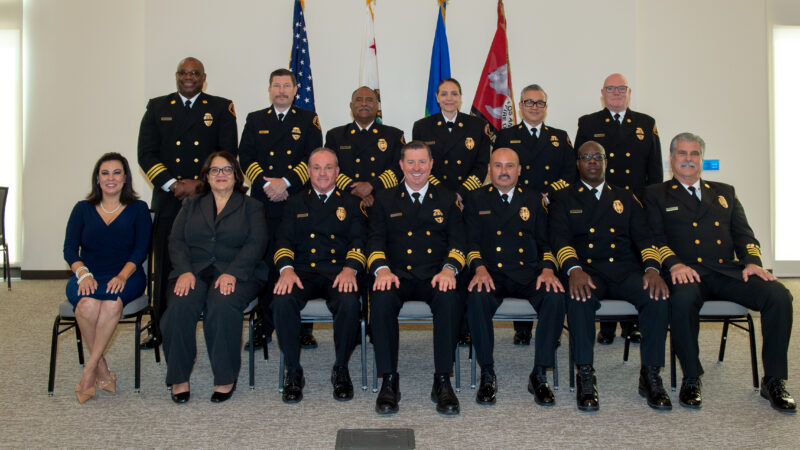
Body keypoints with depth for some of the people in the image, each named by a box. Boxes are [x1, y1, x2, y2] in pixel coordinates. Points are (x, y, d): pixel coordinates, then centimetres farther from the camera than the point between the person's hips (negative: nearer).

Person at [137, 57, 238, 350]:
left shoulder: (221, 108, 9)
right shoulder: (157, 108, 13)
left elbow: (228, 154, 1)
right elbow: (146, 153, 6)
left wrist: (198, 184, -9)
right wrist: (172, 184, -8)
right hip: (168, 201, 2)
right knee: (165, 267, 3)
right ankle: (159, 329, 15)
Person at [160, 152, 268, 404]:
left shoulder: (251, 206, 14)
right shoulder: (191, 205, 23)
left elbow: (256, 244, 0)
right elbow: (176, 241, 11)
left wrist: (232, 273, -16)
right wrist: (185, 271, -9)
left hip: (236, 273, -2)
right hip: (194, 271, 2)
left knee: (222, 305, -34)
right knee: (180, 306, -29)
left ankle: (225, 378, -21)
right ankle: (179, 378, -15)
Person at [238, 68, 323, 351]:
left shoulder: (308, 120, 11)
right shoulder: (255, 120, 17)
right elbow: (245, 157, 6)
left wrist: (285, 182, -11)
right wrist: (266, 183, -9)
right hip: (263, 203, 2)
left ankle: (303, 328, 7)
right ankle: (264, 327, 12)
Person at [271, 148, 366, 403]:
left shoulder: (351, 204, 18)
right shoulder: (296, 204, 21)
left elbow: (358, 240, 6)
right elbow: (284, 240, 10)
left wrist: (349, 269, -14)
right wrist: (286, 269, -12)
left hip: (338, 272, -1)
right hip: (302, 271, 1)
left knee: (349, 303, -34)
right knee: (283, 301, -31)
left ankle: (341, 370, -11)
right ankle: (293, 371, -13)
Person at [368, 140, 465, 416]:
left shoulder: (446, 200, 19)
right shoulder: (385, 200, 18)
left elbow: (457, 241, 9)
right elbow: (376, 239, 7)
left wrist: (449, 269, -13)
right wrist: (382, 269, -14)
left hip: (435, 276, 0)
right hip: (398, 273, 0)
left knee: (450, 300, -34)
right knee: (381, 299, -34)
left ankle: (442, 380, -21)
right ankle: (389, 380, -20)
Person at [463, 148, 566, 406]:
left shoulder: (533, 200, 18)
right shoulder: (476, 200, 14)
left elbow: (545, 242, 13)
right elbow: (471, 241, 4)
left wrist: (548, 270, -8)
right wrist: (480, 269, -16)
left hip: (528, 273, 2)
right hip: (492, 273, -1)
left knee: (555, 297, -29)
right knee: (477, 297, -35)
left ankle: (539, 375, -15)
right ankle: (487, 374, -17)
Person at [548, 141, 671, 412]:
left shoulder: (626, 198, 23)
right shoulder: (564, 199, 16)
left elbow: (644, 236, 11)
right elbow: (560, 238, -1)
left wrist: (652, 268, -11)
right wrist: (573, 269, -22)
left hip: (626, 269, 2)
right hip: (587, 270, -2)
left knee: (658, 297, -28)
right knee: (579, 298, -36)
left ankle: (651, 375, -14)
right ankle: (585, 377, -24)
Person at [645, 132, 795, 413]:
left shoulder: (724, 192, 27)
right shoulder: (656, 194, 15)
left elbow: (743, 233, 17)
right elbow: (654, 237, 1)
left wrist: (752, 261, -3)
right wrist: (675, 264, -17)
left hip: (728, 271, 4)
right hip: (687, 273, -4)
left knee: (778, 295, -23)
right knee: (683, 298, -38)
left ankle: (773, 381, -8)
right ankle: (692, 379, -18)